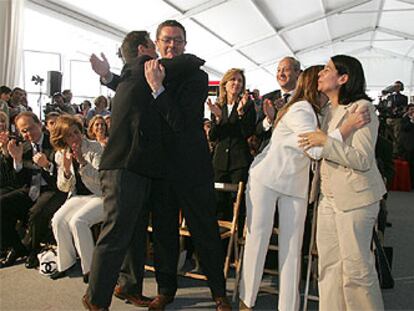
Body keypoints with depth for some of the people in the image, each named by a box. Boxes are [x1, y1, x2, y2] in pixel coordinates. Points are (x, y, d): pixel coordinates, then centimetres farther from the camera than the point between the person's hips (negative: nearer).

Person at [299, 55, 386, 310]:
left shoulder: (362, 108, -9)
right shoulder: (329, 111, 16)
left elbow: (363, 160, -16)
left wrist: (326, 142, -21)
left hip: (354, 197, -8)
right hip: (329, 196, 8)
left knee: (356, 266, 0)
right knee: (329, 265, 11)